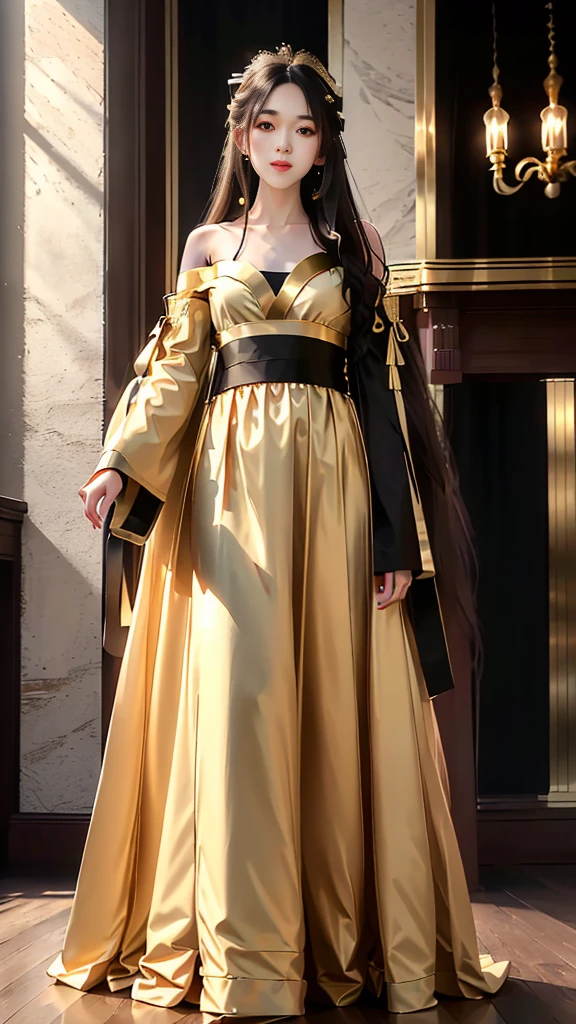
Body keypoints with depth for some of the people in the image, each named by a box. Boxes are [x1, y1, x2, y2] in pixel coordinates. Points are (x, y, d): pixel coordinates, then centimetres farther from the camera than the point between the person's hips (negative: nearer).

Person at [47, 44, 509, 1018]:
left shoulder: (352, 244, 12)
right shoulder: (208, 245, 16)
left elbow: (382, 383, 6)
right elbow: (173, 371, 9)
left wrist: (398, 533, -3)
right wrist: (121, 462, -11)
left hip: (333, 475, 0)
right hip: (232, 476, 1)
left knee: (337, 694, -1)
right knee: (237, 690, -8)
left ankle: (349, 931, 10)